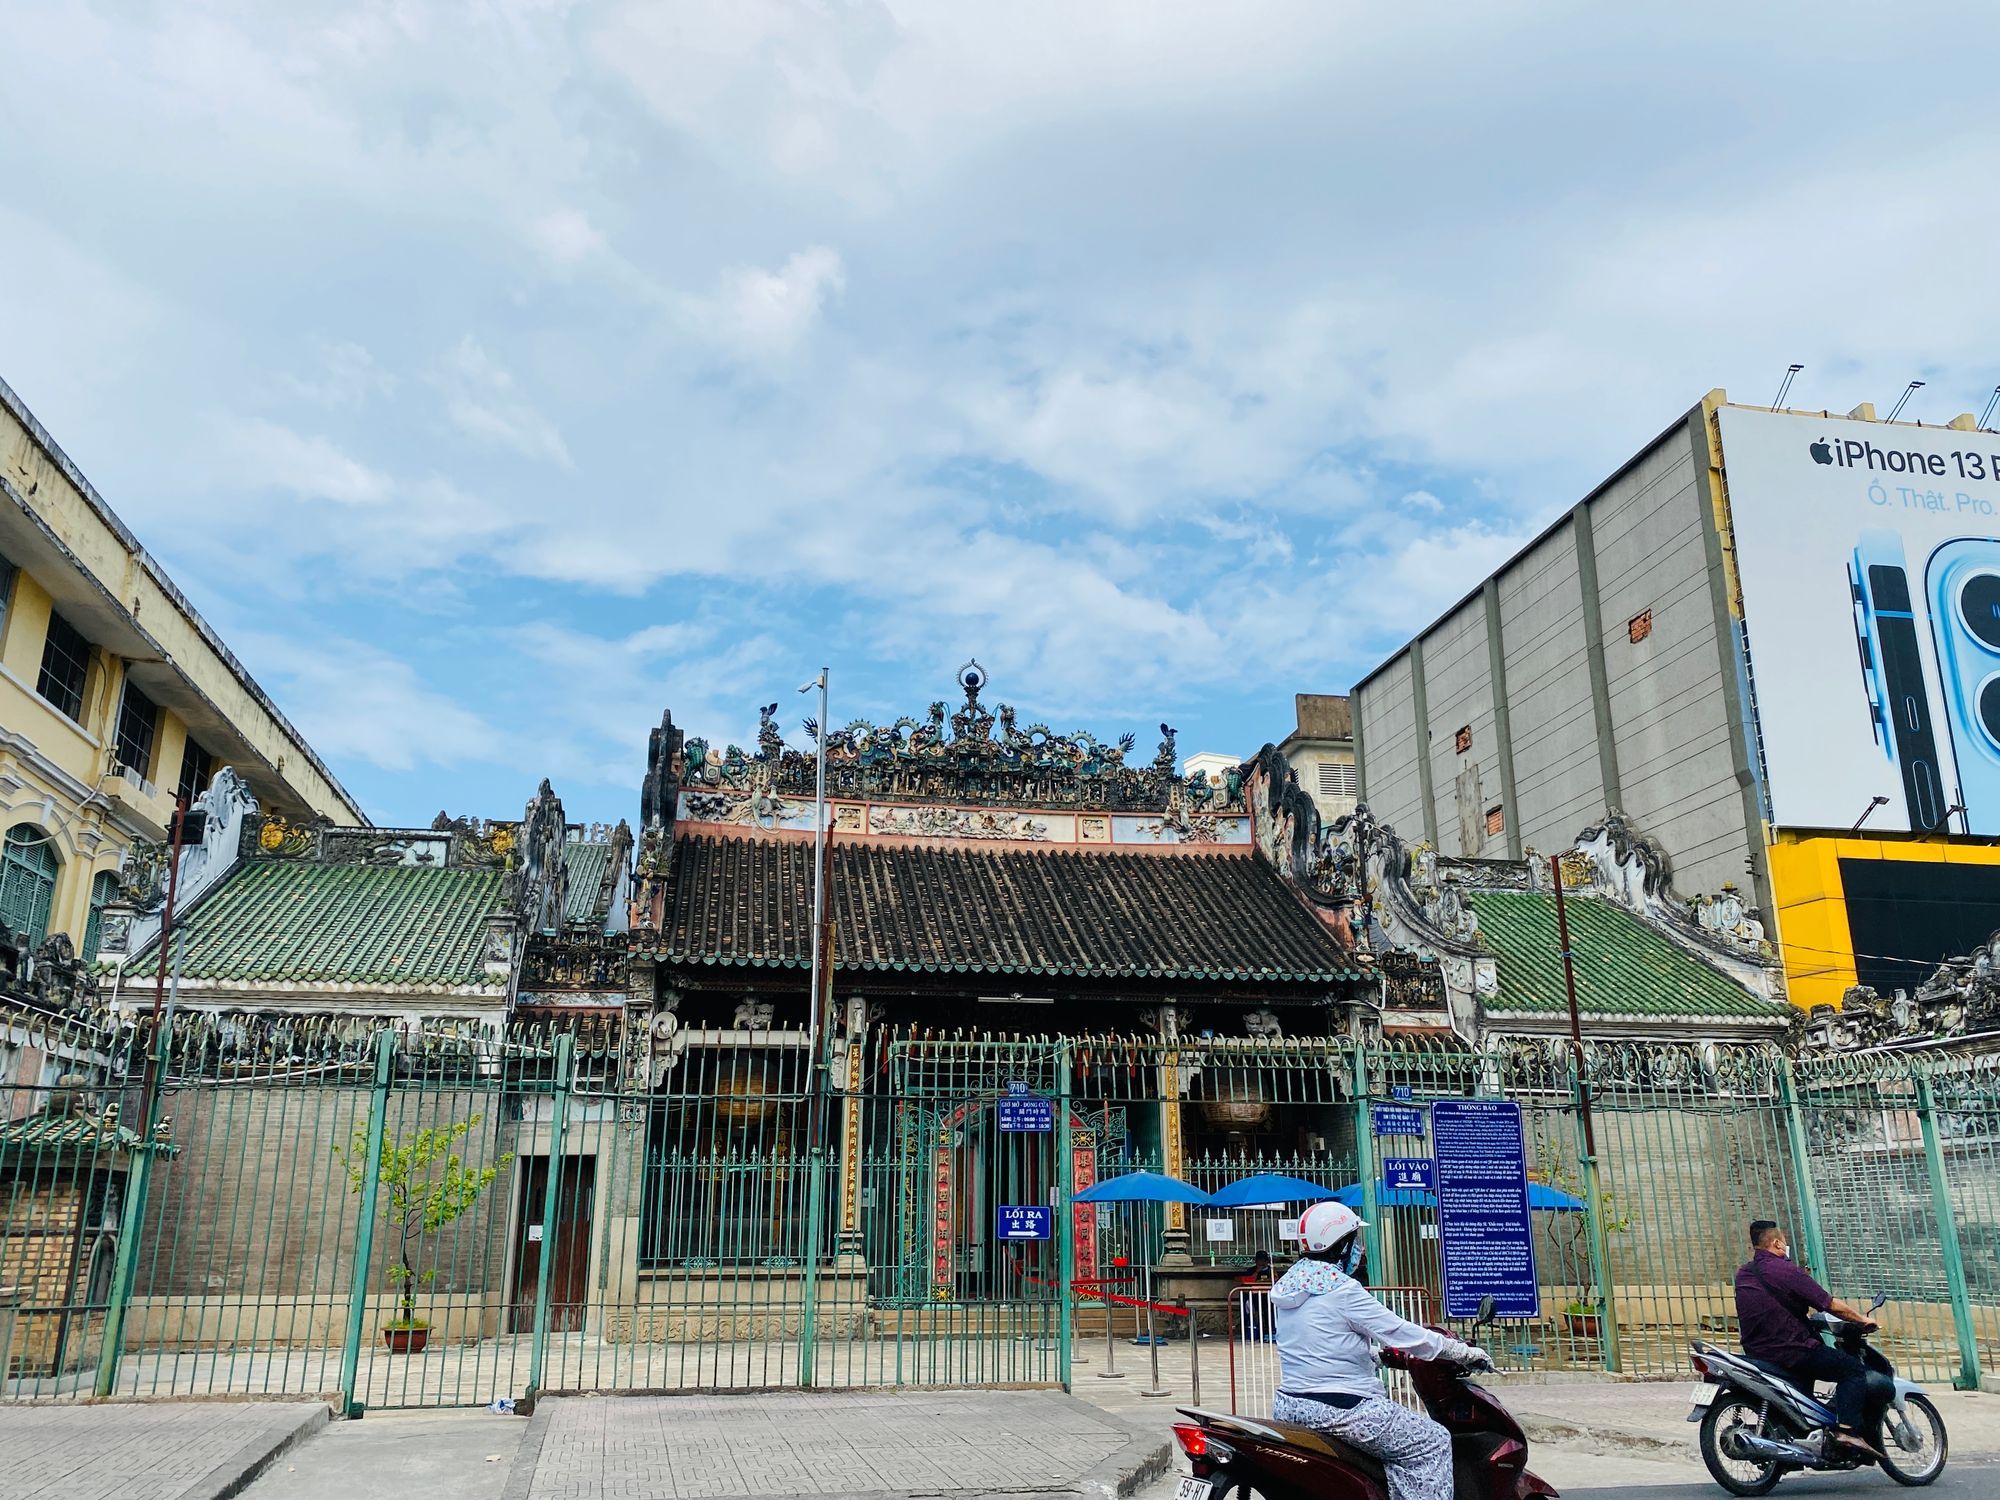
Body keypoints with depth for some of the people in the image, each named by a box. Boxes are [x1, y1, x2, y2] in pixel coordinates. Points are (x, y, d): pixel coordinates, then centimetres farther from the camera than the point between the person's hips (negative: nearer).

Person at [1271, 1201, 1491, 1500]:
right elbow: (1399, 1332, -13)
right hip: (1339, 1409, -9)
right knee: (1433, 1444, -1)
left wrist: (1373, 1354, 31)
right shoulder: (1342, 1290, -16)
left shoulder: (1288, 1284, 10)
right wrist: (1464, 1352, -2)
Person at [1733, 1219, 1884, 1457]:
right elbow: (1830, 1304, -10)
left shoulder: (1743, 1274, 11)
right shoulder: (1785, 1269, -12)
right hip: (1791, 1351, -8)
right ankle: (1847, 1429, -12)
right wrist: (1862, 1319, 5)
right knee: (1854, 1369, 1)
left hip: (1757, 1353, 8)